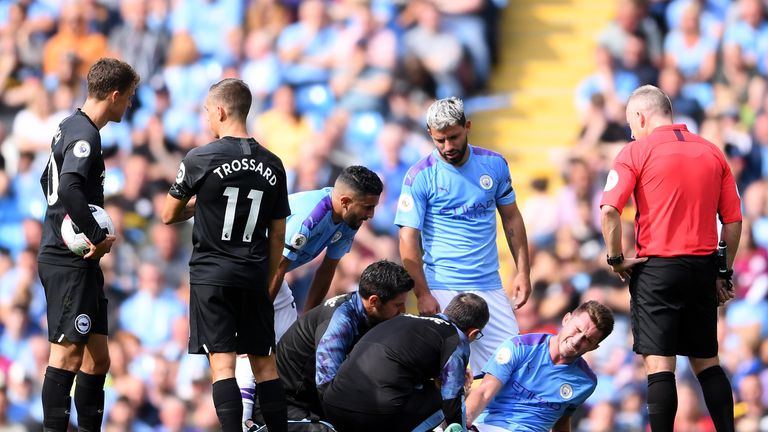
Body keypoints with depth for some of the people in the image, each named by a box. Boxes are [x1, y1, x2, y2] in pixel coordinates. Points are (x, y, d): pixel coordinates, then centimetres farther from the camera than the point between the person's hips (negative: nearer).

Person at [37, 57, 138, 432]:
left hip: (68, 258, 10)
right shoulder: (85, 135, -15)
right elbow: (69, 189, -30)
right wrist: (98, 237, -22)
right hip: (69, 262, -10)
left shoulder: (69, 127, 16)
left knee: (97, 358, 11)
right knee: (67, 352, -11)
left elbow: (48, 182, 30)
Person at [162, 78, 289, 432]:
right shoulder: (271, 165, 5)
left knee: (222, 363, -7)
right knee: (265, 365, 10)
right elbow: (278, 234, 9)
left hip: (211, 275, -4)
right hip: (254, 277, 4)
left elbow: (169, 216, 4)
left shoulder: (199, 160, -7)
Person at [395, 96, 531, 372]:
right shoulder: (420, 176, -5)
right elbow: (408, 238, -7)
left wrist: (523, 272, 7)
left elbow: (511, 218, 14)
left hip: (490, 287, 3)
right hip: (442, 290, -3)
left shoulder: (494, 164, 5)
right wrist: (422, 295, -13)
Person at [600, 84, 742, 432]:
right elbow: (733, 220, 9)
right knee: (707, 362, 16)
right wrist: (725, 273, 17)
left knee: (659, 364, -4)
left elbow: (609, 210, -16)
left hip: (657, 269, -5)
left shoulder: (637, 152, -4)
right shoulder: (713, 153, 10)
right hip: (703, 268, 5)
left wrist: (616, 259, -4)